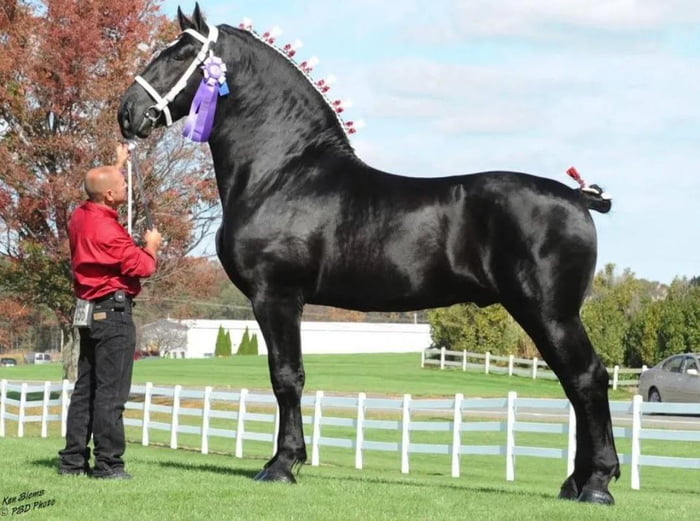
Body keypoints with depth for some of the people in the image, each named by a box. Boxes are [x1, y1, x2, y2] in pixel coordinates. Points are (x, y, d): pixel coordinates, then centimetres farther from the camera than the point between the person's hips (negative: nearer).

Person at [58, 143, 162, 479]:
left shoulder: (80, 217, 7)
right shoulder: (108, 230, -21)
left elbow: (103, 187, 30)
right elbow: (141, 267, -14)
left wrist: (119, 164, 40)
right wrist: (152, 245, 5)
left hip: (89, 311, 10)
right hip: (113, 312, -10)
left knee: (85, 387, 13)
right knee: (111, 390, -7)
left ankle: (73, 460, 15)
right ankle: (108, 462, -8)